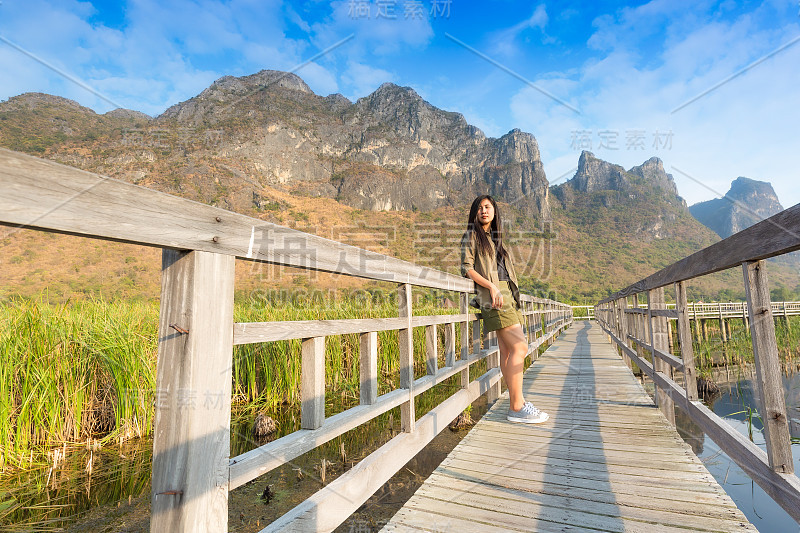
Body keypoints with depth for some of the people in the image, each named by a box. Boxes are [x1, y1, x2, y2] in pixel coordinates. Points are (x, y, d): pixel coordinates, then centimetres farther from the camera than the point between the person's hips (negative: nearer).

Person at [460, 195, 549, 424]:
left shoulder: (495, 238, 23)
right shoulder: (471, 236, 2)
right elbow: (466, 268, -8)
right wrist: (492, 287, -18)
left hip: (508, 294, 7)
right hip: (493, 295, -7)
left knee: (507, 351, 7)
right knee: (520, 347, -14)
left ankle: (517, 401, 12)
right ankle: (516, 407, -9)